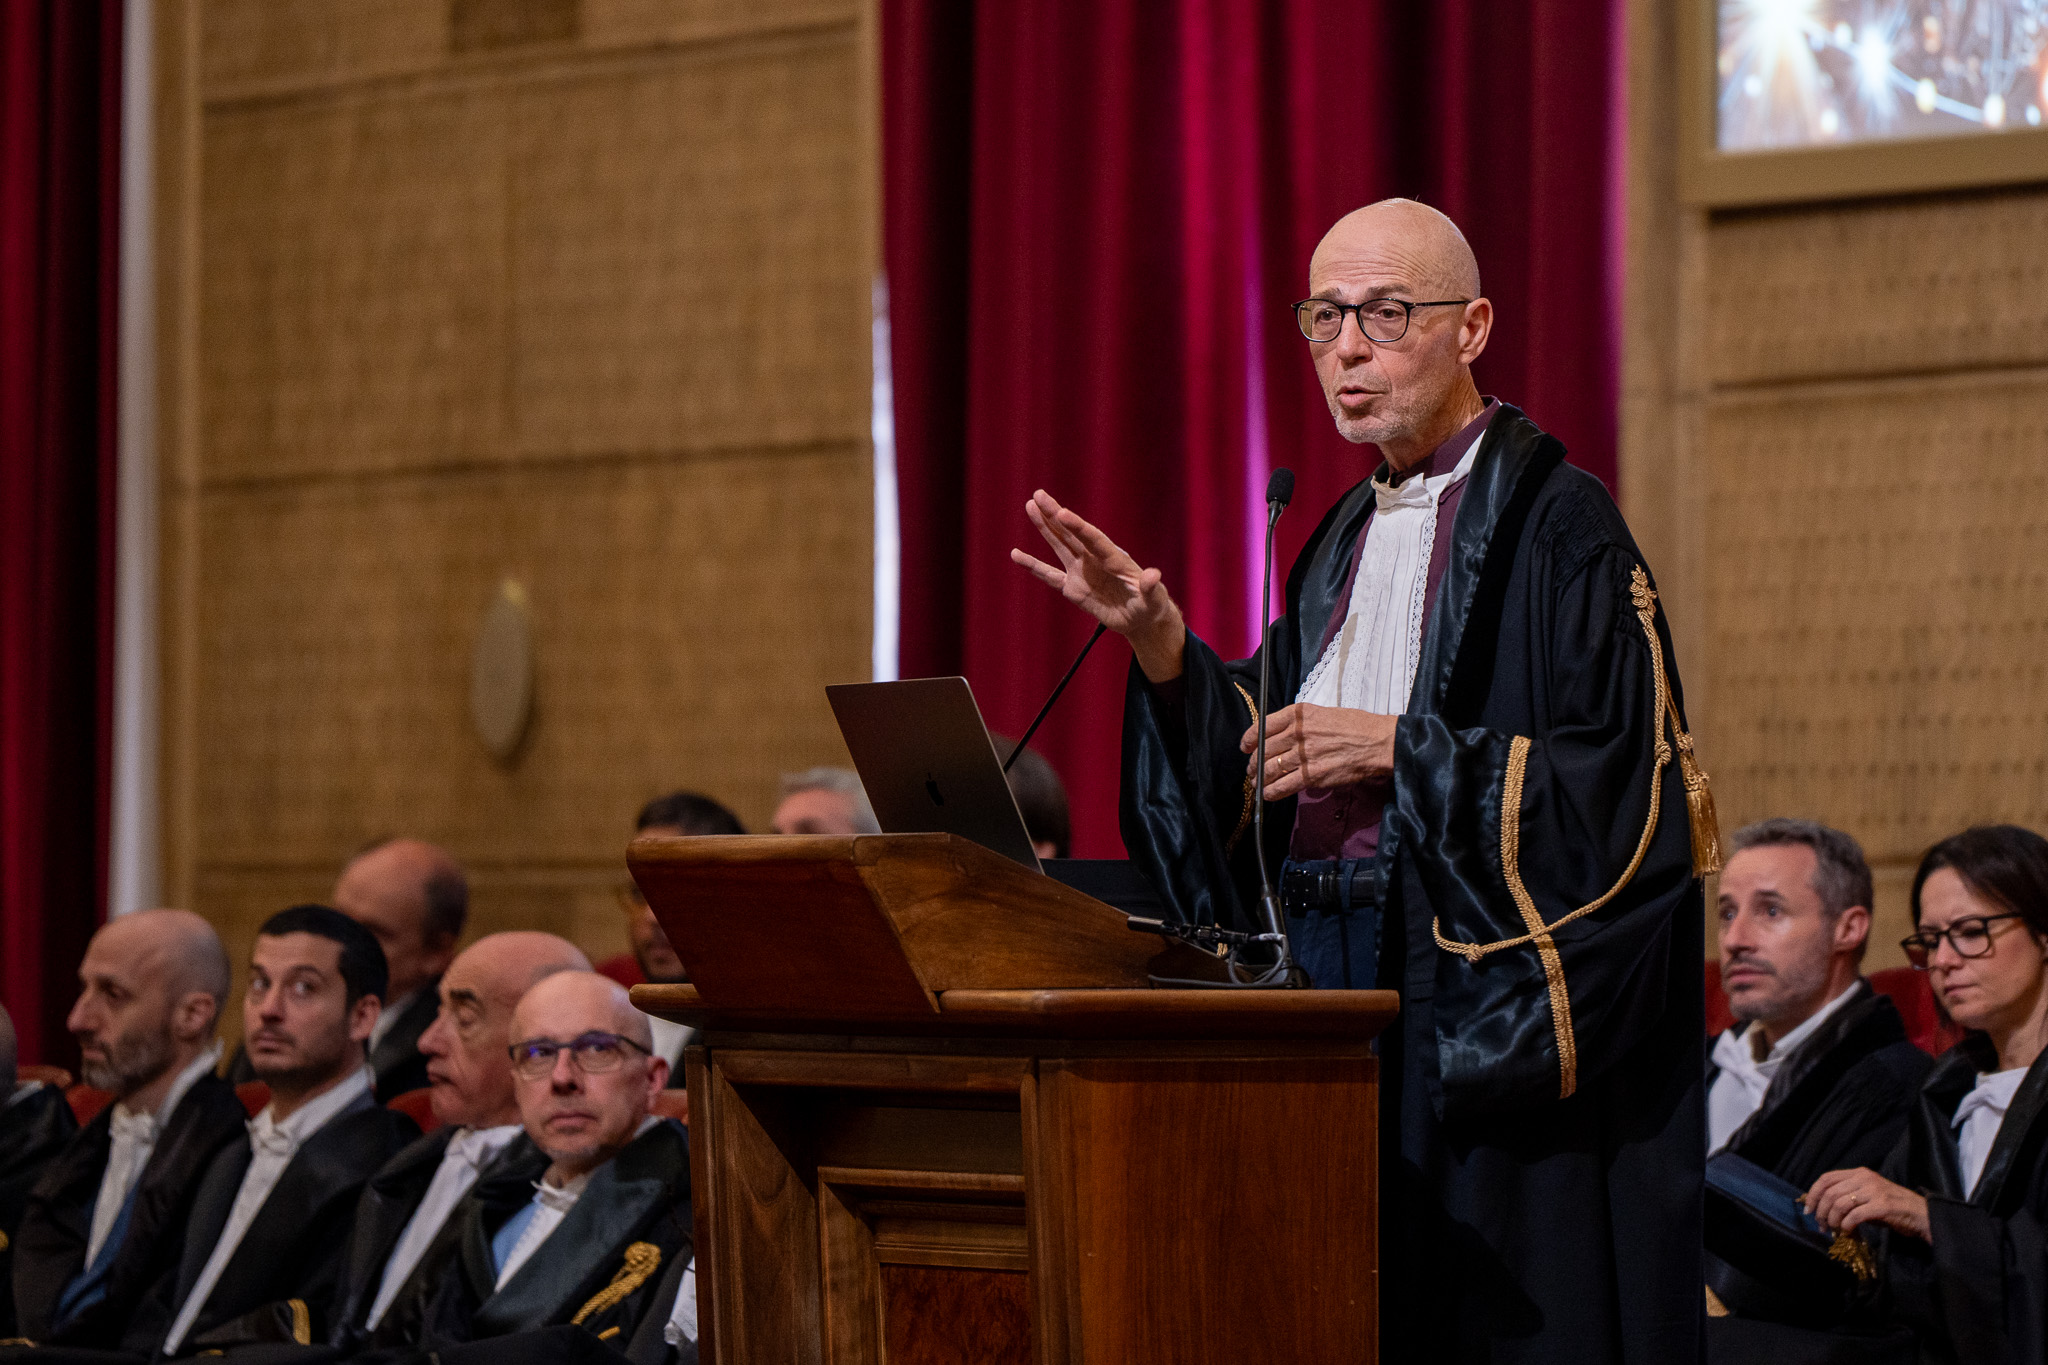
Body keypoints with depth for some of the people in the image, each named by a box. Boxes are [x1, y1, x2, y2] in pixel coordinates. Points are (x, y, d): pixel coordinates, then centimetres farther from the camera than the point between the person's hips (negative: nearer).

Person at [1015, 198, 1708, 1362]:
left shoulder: (1555, 524, -8)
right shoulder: (1346, 542, 15)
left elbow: (1630, 788, -15)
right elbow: (1255, 762, 14)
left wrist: (1402, 750, -18)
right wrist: (1162, 646, -1)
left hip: (1488, 1017, -7)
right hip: (1335, 986, 7)